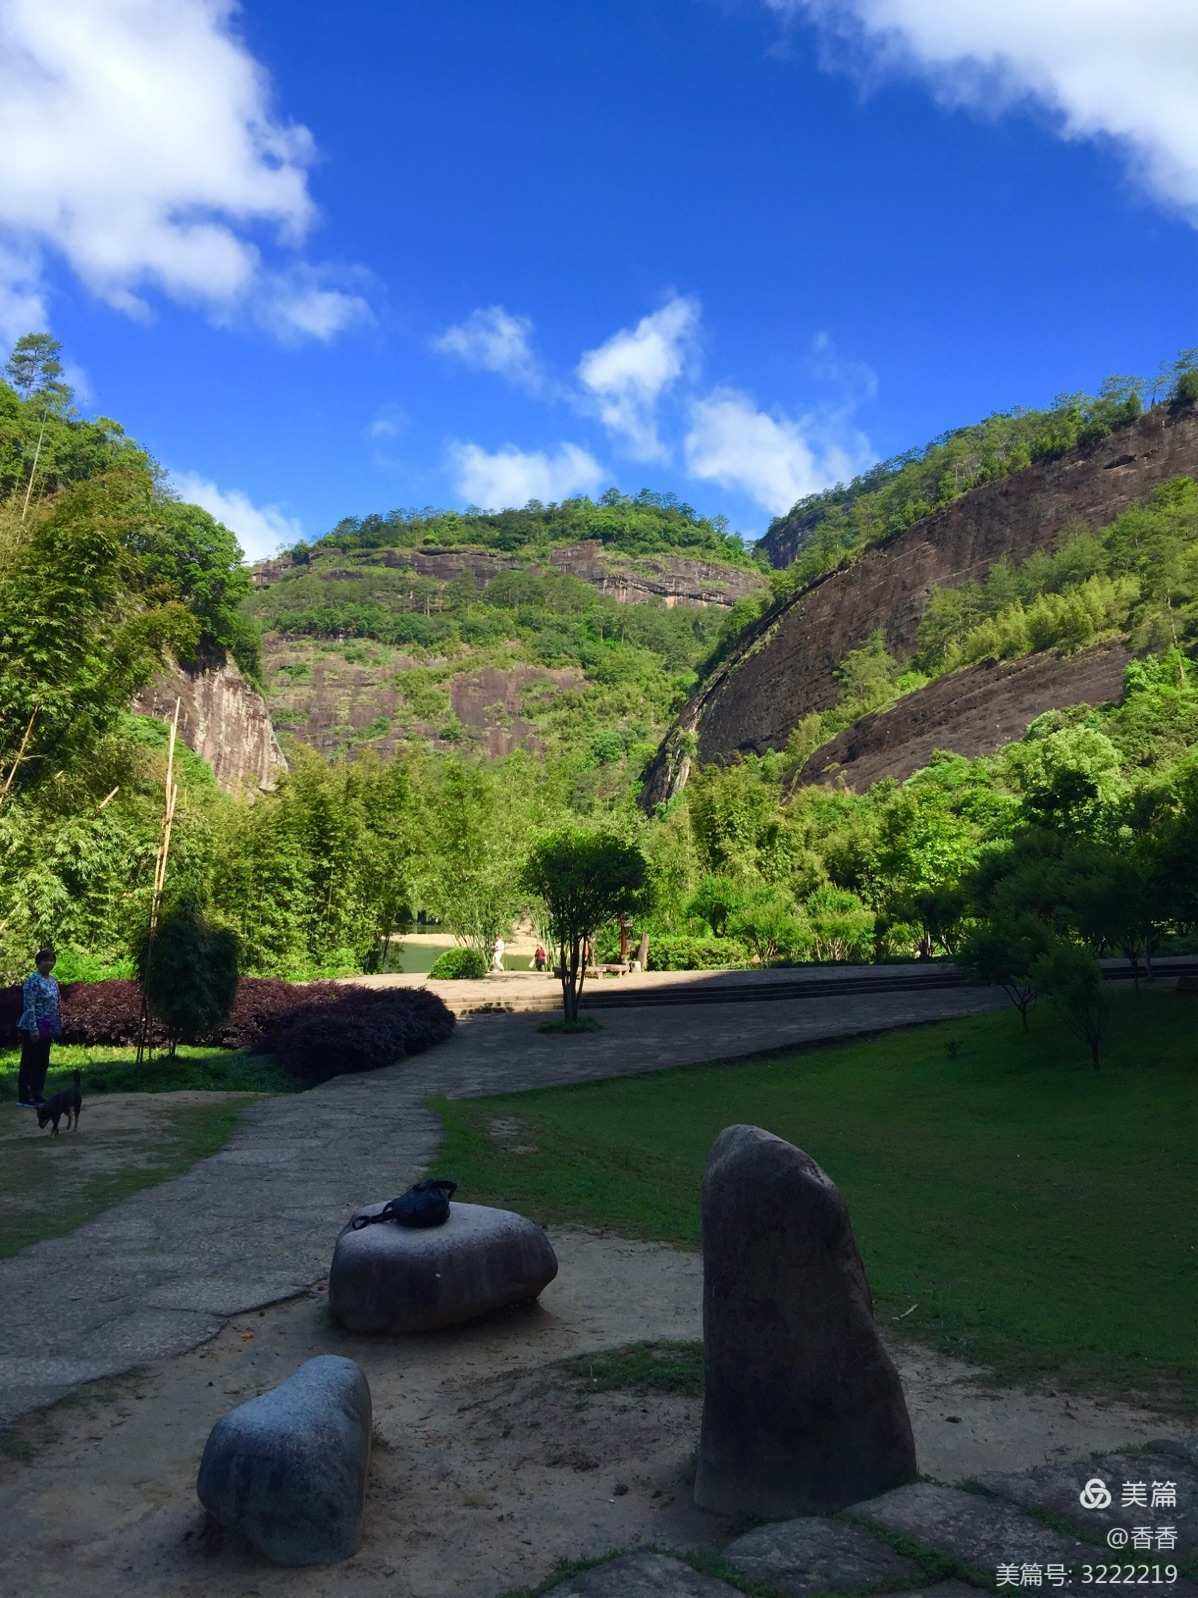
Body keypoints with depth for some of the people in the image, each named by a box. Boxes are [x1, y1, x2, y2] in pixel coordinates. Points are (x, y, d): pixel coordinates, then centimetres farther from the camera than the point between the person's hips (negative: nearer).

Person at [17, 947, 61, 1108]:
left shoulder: (52, 981, 11)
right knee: (29, 1063, 0)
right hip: (32, 1029, -8)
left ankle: (37, 1095, 19)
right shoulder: (32, 980, -14)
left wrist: (57, 1028, 15)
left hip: (47, 1029, 8)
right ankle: (24, 1097, 6)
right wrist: (33, 1029, -22)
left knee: (43, 1063, 11)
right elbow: (29, 1007, -19)